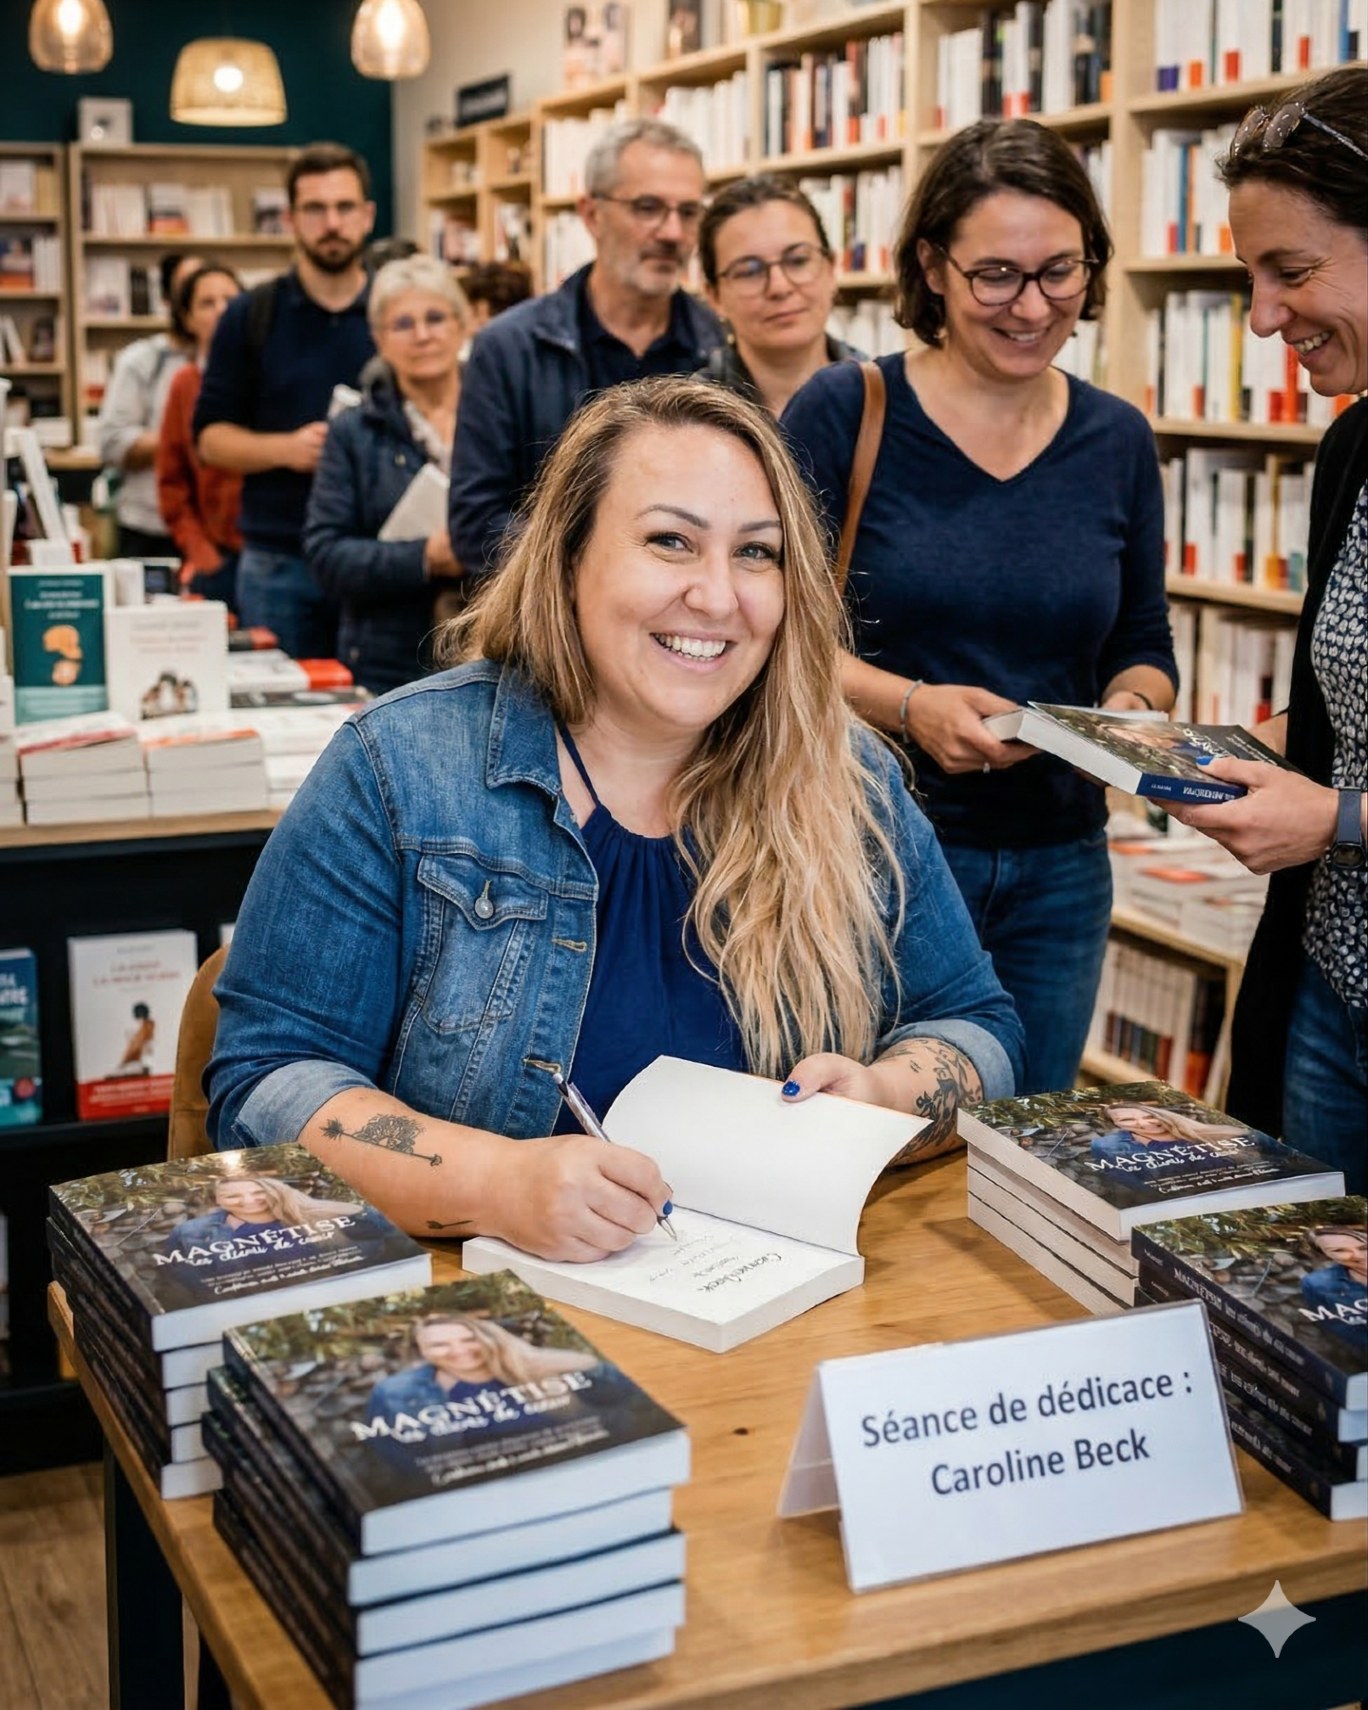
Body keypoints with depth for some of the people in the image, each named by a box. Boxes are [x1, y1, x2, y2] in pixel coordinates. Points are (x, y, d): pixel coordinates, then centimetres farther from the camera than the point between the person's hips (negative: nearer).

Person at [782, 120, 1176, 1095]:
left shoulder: (1118, 441, 5)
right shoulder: (841, 415, -7)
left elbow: (1145, 645, 12)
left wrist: (1130, 707, -9)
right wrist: (909, 704, -23)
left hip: (1059, 869, 4)